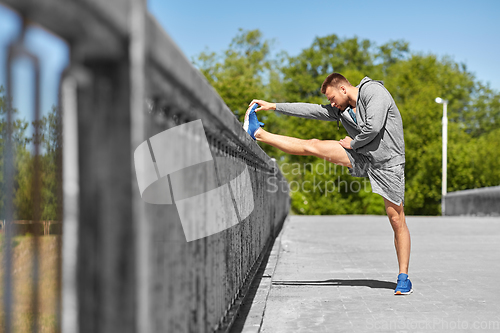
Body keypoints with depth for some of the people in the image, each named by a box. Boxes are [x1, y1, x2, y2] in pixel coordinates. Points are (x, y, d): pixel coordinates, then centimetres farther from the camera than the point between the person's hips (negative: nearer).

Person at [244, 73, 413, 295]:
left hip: (387, 163, -6)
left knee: (397, 220, -3)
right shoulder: (341, 109, 12)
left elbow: (373, 127, -23)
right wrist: (274, 106, 13)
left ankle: (403, 278, 5)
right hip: (362, 157, 6)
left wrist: (353, 142, -7)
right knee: (313, 146, -3)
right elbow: (311, 110, 14)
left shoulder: (373, 91, -12)